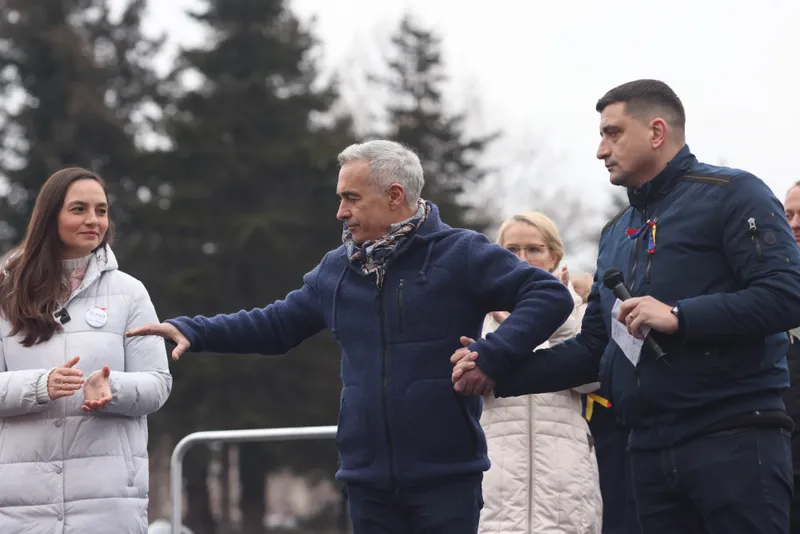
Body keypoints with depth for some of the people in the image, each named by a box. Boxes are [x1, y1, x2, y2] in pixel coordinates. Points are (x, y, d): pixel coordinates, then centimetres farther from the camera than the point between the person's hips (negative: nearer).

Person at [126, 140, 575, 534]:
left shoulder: (461, 254, -5)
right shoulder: (337, 269, 12)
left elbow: (550, 294, -9)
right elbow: (278, 324, 19)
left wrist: (495, 354, -21)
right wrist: (192, 331, 9)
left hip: (446, 478, -5)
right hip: (369, 480, 5)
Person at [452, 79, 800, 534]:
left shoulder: (730, 195, -3)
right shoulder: (617, 234, 21)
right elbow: (594, 349, 22)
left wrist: (678, 317, -19)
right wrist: (496, 373, 12)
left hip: (734, 441, -7)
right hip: (652, 452, 7)